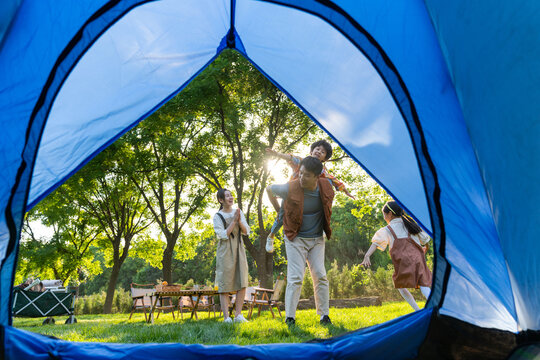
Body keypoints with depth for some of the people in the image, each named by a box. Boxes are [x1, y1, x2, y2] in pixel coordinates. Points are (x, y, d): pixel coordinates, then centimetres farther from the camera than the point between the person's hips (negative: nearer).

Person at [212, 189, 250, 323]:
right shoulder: (217, 216, -3)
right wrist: (233, 221, -16)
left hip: (239, 250, 4)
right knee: (224, 284, -3)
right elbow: (223, 235, -11)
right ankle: (226, 317, 2)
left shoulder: (239, 212, 9)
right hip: (225, 251, -4)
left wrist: (239, 221, -12)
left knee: (242, 283, 1)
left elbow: (246, 231, 5)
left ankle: (239, 315, 9)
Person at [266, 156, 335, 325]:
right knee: (295, 277, -7)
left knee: (321, 276, 3)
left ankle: (324, 315, 17)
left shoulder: (326, 186, -9)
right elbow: (269, 189, 1)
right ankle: (289, 317, 2)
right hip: (295, 238, -3)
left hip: (317, 239, 3)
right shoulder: (290, 188, -19)